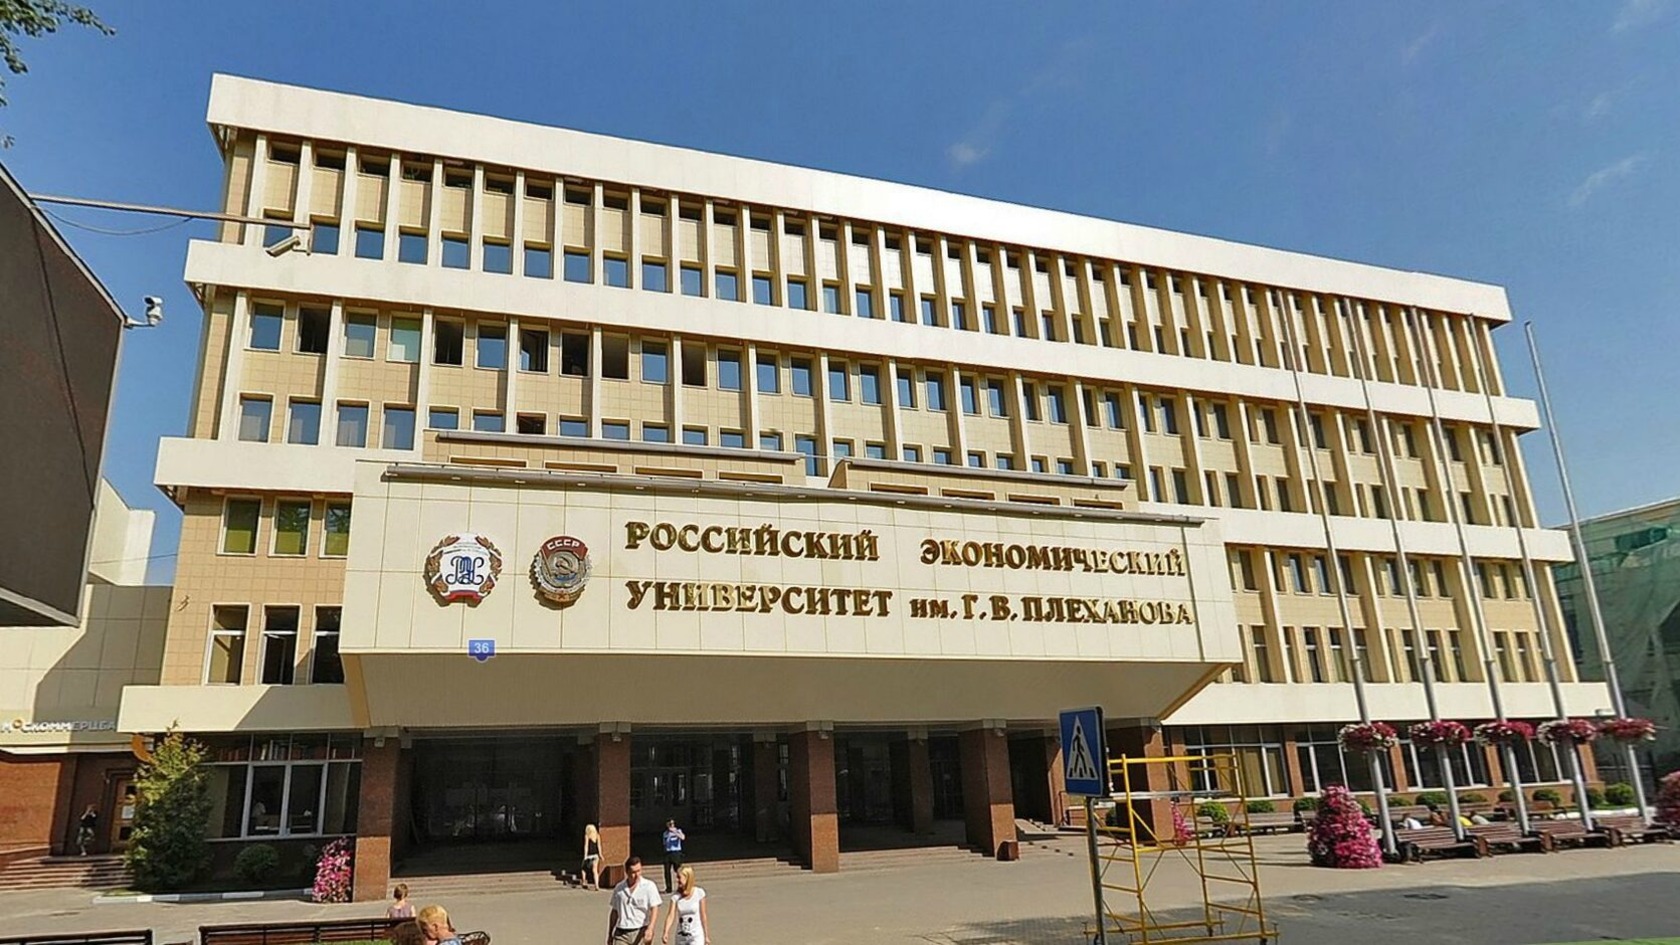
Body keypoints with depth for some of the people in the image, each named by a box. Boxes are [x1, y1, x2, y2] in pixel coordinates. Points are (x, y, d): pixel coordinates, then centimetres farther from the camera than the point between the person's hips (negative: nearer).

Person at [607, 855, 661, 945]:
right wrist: (610, 934, 18)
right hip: (621, 934, 3)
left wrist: (650, 929, -26)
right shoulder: (619, 888, 8)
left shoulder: (649, 886, -3)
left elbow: (654, 909, -11)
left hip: (641, 933, -3)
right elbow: (614, 912, 17)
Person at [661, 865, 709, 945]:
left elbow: (703, 915, -4)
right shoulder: (676, 896, -4)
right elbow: (671, 915, -12)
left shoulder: (699, 893, -10)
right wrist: (666, 933, -26)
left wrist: (706, 935, 1)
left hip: (696, 936, -4)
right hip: (681, 936, 4)